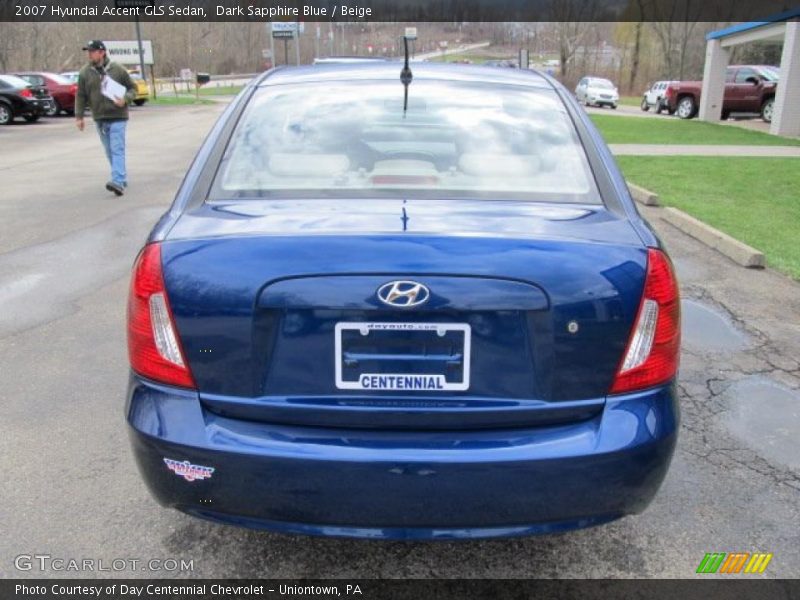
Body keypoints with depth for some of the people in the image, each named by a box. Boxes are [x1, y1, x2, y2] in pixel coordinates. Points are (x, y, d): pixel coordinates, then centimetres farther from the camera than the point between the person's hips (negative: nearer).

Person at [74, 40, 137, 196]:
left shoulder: (117, 70, -2)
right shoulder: (85, 73, 5)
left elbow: (132, 88, 5)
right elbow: (80, 96, 9)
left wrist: (125, 99, -14)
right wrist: (79, 116, 3)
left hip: (117, 117, -4)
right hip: (99, 118, 4)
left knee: (117, 150, -13)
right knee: (110, 152, 10)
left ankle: (118, 182, -20)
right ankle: (122, 178, 22)